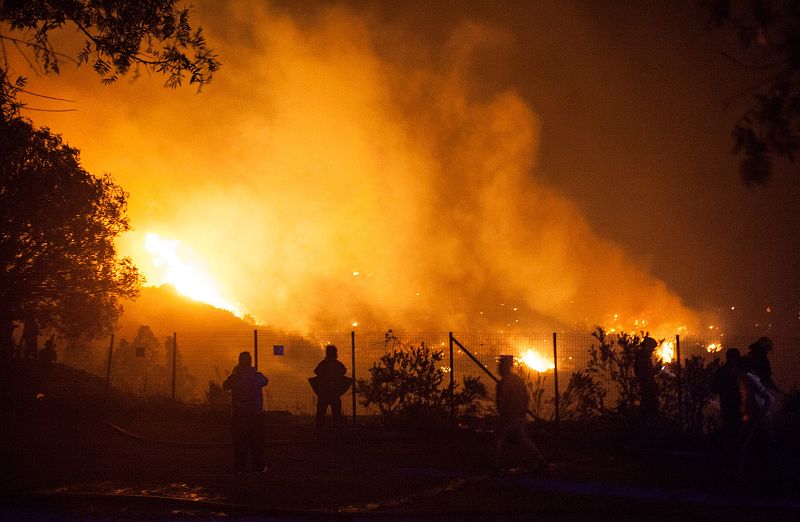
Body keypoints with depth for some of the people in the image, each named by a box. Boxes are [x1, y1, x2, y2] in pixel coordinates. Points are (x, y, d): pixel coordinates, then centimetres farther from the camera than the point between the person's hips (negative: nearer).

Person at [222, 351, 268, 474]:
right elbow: (265, 381, 14)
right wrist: (252, 370, 20)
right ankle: (258, 467, 8)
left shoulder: (234, 377, -8)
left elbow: (225, 386, 10)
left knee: (239, 441, 9)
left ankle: (239, 467, 10)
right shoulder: (257, 375, -8)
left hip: (238, 414, 1)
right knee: (256, 441, 7)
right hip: (255, 413, -1)